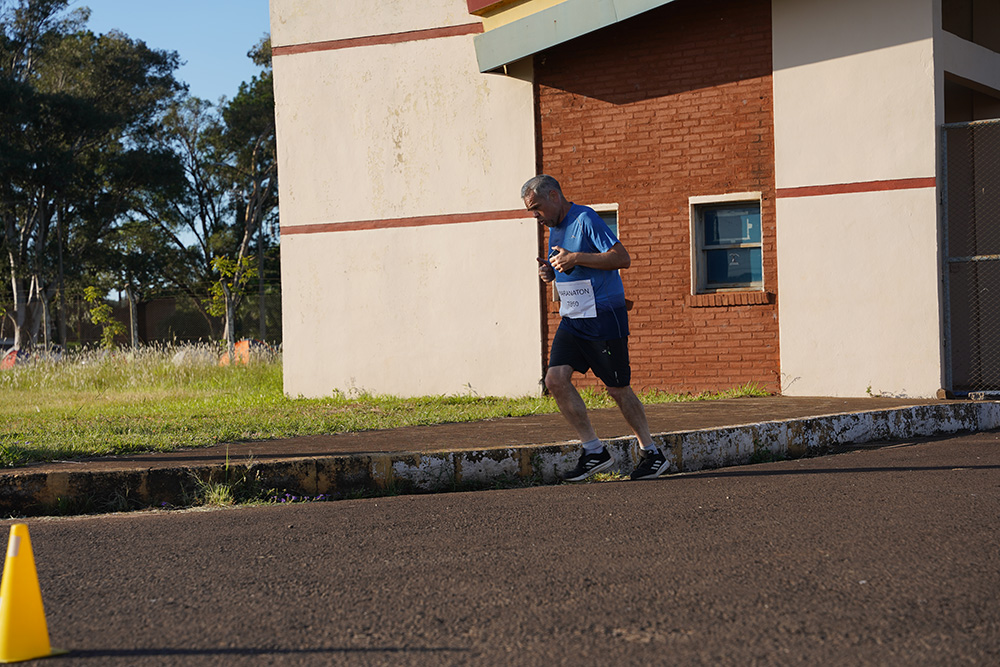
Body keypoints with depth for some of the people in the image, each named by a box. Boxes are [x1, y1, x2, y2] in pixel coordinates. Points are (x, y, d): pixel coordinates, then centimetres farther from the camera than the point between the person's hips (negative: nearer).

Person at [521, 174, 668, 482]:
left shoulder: (585, 219, -12)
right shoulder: (554, 229, 14)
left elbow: (622, 258, -20)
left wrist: (576, 258, -23)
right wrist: (549, 270, 4)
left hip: (604, 317, -8)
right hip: (572, 319, 8)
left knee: (618, 388, 0)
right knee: (555, 379, -8)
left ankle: (652, 453, 17)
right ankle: (594, 450, 1)